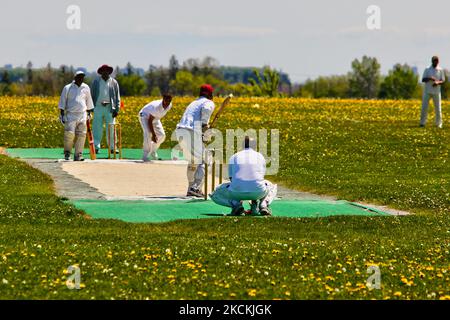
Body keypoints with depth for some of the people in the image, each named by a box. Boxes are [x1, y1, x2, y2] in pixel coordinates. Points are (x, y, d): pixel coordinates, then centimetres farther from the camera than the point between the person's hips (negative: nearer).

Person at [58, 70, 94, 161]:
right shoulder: (67, 88, 2)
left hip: (82, 114, 3)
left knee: (81, 135, -3)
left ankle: (78, 155, 2)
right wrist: (62, 114, -4)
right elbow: (62, 102, 2)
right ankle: (67, 152, 4)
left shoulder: (86, 88, 11)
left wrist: (89, 113, 20)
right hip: (70, 114, -3)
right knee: (70, 133, -15)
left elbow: (88, 102, 22)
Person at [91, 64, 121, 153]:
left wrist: (117, 109, 0)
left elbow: (117, 97, 8)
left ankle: (112, 147, 6)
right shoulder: (96, 82, 9)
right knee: (97, 128, -1)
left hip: (109, 108, 0)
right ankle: (96, 147, 2)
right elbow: (92, 95, 11)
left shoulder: (114, 82, 8)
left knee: (111, 129, 1)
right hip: (98, 107, 0)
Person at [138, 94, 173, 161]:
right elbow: (150, 121, -34)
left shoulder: (169, 105, -20)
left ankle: (153, 151, 20)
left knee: (162, 135, -1)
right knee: (148, 134, -27)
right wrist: (153, 135, -35)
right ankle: (145, 155, -19)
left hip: (155, 117, 7)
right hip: (145, 115, -7)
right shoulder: (156, 106, -40)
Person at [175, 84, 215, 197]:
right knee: (202, 162, 0)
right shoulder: (209, 103, 8)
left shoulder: (193, 103, 32)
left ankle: (190, 189, 24)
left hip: (179, 132, 8)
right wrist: (204, 124, -12)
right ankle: (196, 188, -15)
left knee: (192, 161, 24)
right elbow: (206, 109, -17)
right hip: (193, 133, -7)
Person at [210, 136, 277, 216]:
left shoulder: (234, 157, 20)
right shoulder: (260, 157, 21)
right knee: (272, 187, 36)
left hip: (237, 191, -1)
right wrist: (253, 199, 43)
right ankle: (263, 205, 4)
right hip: (257, 192, 1)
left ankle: (236, 205, -1)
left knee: (215, 195, 27)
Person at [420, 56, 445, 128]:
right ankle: (422, 123, 0)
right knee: (424, 107, -5)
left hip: (436, 92, 0)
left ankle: (439, 124, 5)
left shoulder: (440, 70, 3)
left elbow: (443, 81, 1)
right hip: (427, 91, 0)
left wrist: (437, 82, -22)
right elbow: (423, 80, -2)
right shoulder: (427, 70, 3)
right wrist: (429, 78, -22)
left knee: (438, 108, -1)